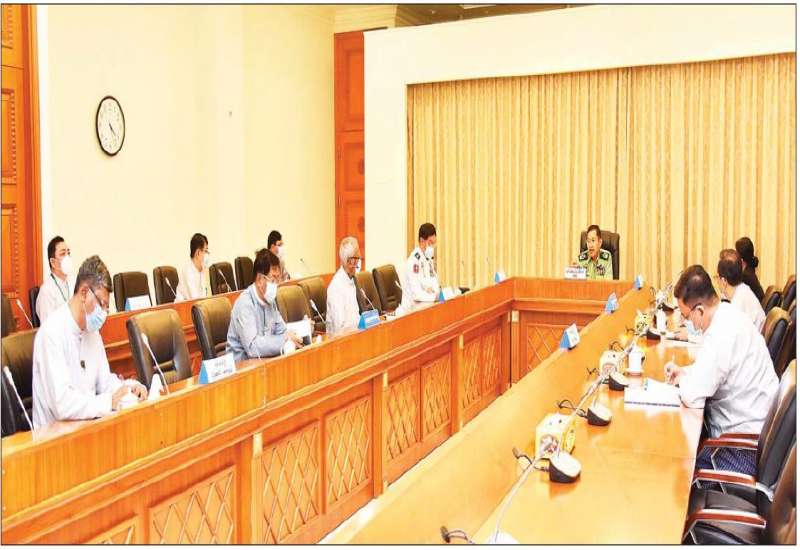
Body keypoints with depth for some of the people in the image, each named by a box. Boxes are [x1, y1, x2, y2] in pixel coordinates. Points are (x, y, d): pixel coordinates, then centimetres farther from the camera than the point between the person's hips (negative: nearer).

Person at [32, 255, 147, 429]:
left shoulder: (92, 329, 9)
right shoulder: (52, 333, -17)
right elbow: (62, 404, -24)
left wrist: (128, 388, -2)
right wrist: (110, 401, -25)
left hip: (85, 424, 8)